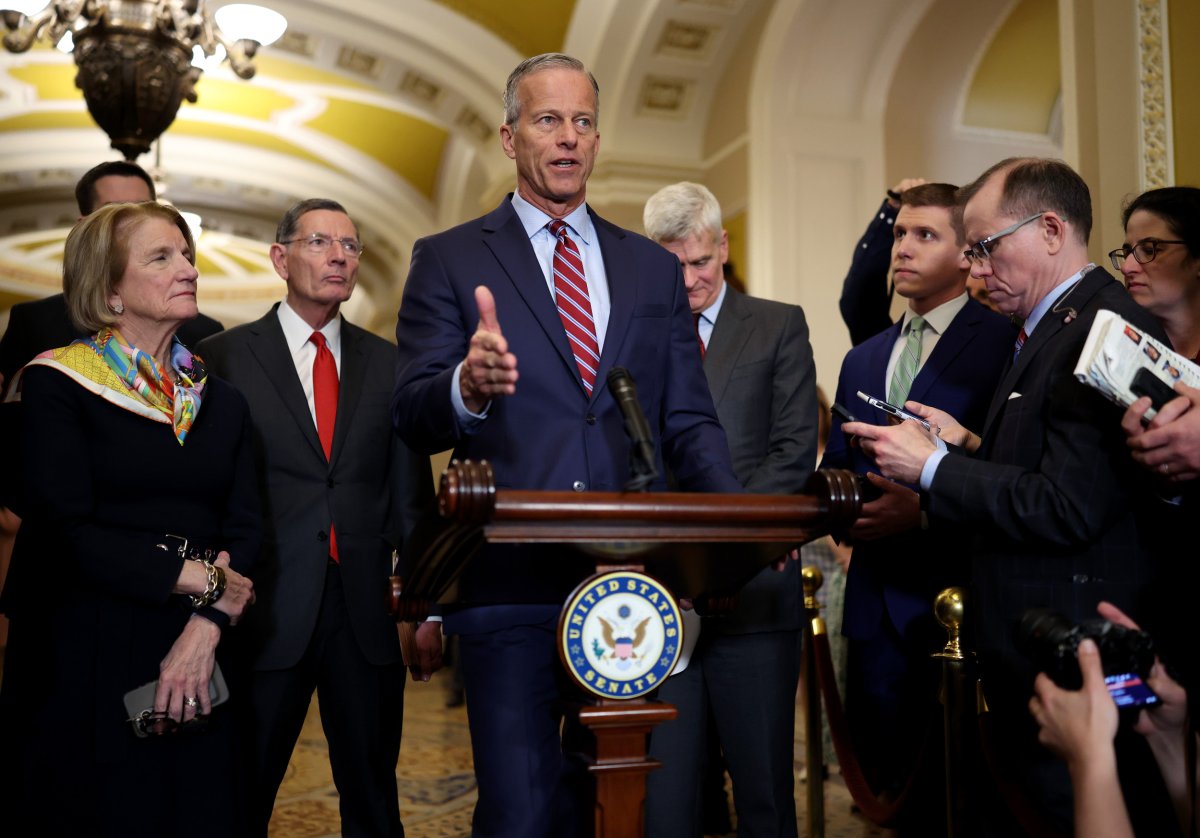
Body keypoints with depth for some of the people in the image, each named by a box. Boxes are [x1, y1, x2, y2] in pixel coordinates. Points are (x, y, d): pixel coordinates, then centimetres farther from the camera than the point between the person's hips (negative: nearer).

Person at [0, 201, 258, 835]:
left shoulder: (221, 400, 11)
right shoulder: (57, 385, -2)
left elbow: (244, 527, 2)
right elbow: (62, 531, -12)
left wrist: (206, 628, -14)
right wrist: (194, 575, -12)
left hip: (196, 662, 4)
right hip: (87, 660, -4)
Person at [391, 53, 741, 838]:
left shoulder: (656, 269, 14)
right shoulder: (449, 260, 4)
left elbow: (689, 421, 12)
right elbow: (413, 417, -5)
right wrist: (467, 386, -28)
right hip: (511, 586, -3)